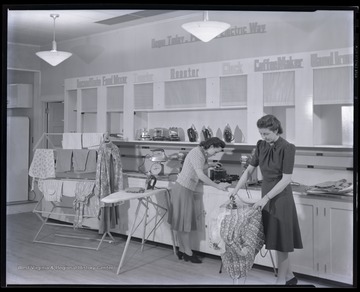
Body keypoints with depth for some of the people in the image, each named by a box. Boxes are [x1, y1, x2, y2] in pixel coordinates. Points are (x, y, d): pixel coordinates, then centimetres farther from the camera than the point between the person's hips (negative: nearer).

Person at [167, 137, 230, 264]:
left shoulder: (201, 153, 11)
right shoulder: (196, 153, -20)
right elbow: (200, 175, -28)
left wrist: (209, 165, 10)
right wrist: (217, 186, -27)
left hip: (185, 189, 10)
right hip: (183, 189, -10)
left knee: (183, 221, 13)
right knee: (184, 221, -1)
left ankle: (181, 250, 20)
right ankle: (188, 252, 8)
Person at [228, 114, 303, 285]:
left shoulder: (287, 148, -17)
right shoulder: (261, 146, 3)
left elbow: (286, 179, -19)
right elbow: (249, 170, 8)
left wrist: (266, 198, -22)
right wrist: (237, 188, -3)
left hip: (281, 197, -7)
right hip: (266, 195, 7)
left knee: (280, 240, 1)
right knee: (273, 238, 13)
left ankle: (281, 280, 14)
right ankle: (289, 276, 28)